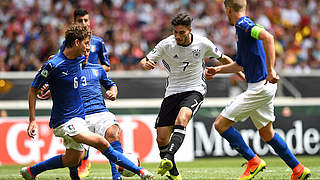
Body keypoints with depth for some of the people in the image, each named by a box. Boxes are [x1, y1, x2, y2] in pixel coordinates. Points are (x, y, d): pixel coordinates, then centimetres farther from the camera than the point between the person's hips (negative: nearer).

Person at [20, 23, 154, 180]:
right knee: (102, 144, -19)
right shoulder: (53, 65, -18)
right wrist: (32, 120, -12)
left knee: (73, 160, 16)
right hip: (64, 121, -9)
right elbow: (33, 89, -10)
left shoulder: (78, 59, 3)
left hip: (78, 118, 9)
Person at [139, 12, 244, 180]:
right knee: (162, 138, -4)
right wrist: (146, 64, -28)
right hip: (173, 91, 2)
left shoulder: (202, 43, -6)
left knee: (181, 118, -34)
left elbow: (222, 58, 11)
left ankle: (168, 158, -46)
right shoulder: (166, 45, -8)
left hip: (194, 90, -2)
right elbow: (145, 61, -4)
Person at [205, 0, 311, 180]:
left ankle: (254, 161, -2)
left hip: (260, 87, -10)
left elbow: (268, 37, -32)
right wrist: (217, 69, 22)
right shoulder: (242, 27, 19)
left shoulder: (243, 24, -12)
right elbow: (240, 64, 30)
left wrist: (270, 70, -34)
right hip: (263, 86, 10)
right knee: (266, 133, 19)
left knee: (221, 123, -7)